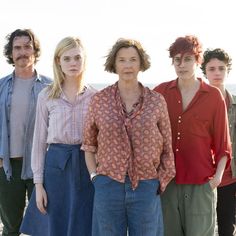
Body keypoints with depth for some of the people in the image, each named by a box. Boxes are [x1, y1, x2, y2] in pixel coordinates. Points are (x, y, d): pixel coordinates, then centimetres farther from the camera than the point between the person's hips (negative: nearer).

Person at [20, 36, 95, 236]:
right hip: (56, 165, 0)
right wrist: (38, 183, -1)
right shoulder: (46, 96, 3)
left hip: (88, 165, 0)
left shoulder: (95, 97, 3)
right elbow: (39, 140, 4)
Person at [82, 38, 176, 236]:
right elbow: (88, 143, 10)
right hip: (108, 185, 0)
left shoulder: (157, 101, 1)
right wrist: (93, 175, 0)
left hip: (146, 187, 0)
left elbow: (167, 146, 6)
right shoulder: (100, 100, 2)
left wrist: (162, 181, 0)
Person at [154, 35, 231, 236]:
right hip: (166, 181, 2)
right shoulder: (160, 92, 5)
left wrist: (219, 173, -8)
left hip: (201, 183, -1)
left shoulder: (214, 96, 1)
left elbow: (222, 142, 4)